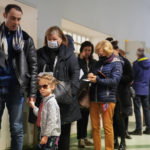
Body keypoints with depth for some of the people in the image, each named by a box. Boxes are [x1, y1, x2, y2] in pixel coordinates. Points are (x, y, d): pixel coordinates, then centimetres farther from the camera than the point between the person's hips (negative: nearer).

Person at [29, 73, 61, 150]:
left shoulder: (51, 102, -18)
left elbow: (52, 121, -22)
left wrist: (46, 135, -21)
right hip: (44, 134, 9)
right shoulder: (44, 100, 10)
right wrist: (34, 107, 11)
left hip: (51, 135, -9)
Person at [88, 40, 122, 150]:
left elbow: (114, 80, -11)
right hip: (94, 98, 5)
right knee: (95, 126, 8)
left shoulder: (116, 63, -1)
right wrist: (91, 76, -3)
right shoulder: (99, 63, 15)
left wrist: (98, 80, -19)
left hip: (108, 98, -5)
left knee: (107, 127, 0)